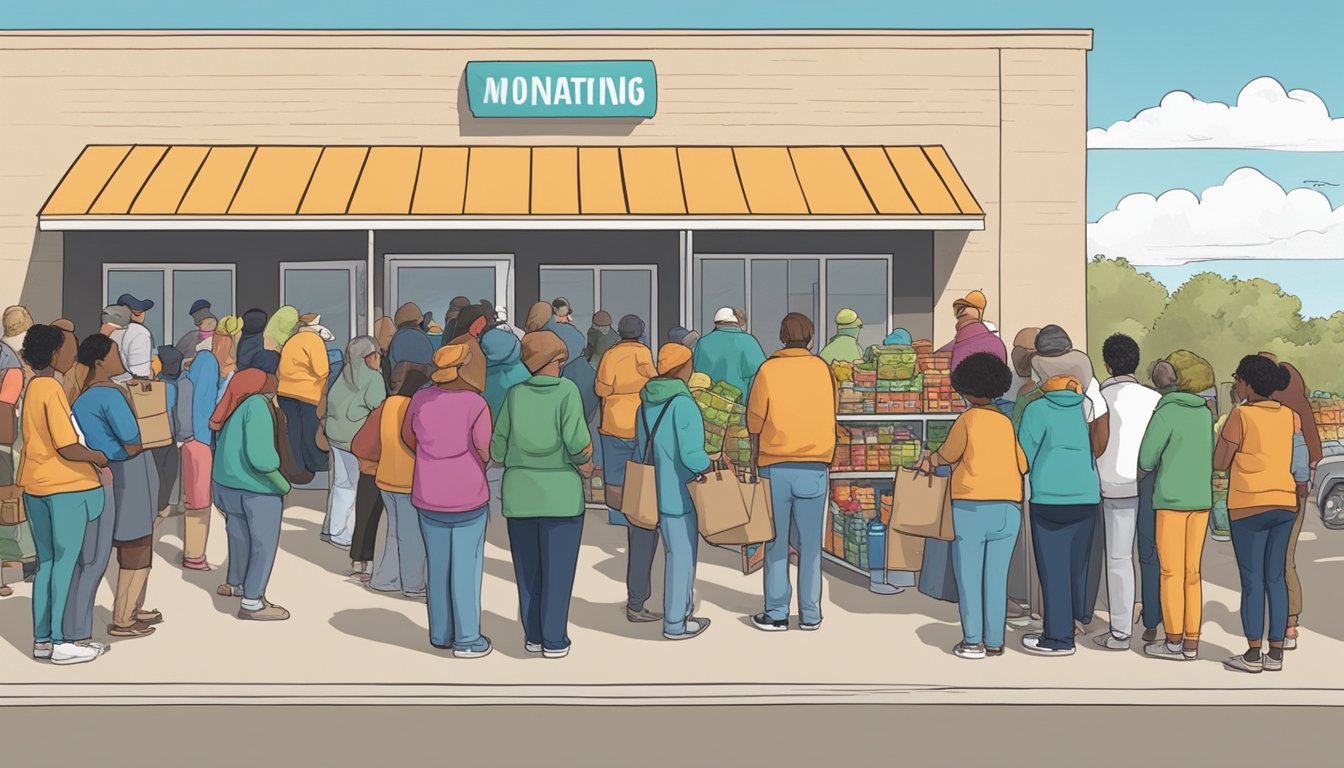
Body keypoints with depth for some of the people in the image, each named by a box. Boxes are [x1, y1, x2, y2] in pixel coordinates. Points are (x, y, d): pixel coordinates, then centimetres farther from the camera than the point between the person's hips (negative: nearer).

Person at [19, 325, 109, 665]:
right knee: (66, 562, -1)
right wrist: (99, 456, -4)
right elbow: (67, 447, -20)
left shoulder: (32, 386, 9)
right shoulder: (52, 389, -17)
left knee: (46, 561, 13)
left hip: (35, 484, 8)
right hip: (66, 485, -8)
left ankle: (41, 639, 18)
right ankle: (60, 643, 2)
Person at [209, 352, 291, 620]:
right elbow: (261, 456, -27)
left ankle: (236, 584, 42)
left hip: (227, 481, 9)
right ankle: (251, 602, 7)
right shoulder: (258, 406, -23)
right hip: (257, 486, -9)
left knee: (241, 535, 25)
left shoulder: (238, 398, 3)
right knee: (264, 543, 2)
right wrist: (283, 484, -13)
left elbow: (221, 438, 14)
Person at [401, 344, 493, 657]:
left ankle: (440, 634, 24)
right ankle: (466, 639, 9)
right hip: (468, 498, -5)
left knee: (437, 566, 15)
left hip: (428, 498, 5)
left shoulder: (421, 398, -2)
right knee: (466, 568, 4)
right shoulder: (476, 405, -17)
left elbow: (407, 435, 14)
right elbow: (486, 454, -13)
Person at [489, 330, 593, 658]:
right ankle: (554, 640, 9)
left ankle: (533, 636, 21)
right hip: (561, 493, -3)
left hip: (520, 493, 3)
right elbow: (577, 440, -19)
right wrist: (585, 466, -1)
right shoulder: (567, 390, -8)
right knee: (558, 569, 6)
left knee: (528, 569, 13)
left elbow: (497, 449, 0)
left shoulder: (515, 394, -1)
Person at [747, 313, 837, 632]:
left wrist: (755, 457, 14)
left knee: (776, 543, 6)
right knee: (810, 544, 7)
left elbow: (755, 420, 0)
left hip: (775, 467, -1)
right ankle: (810, 614, 11)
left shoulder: (768, 370, -4)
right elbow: (834, 408, 13)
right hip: (814, 467, 1)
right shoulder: (822, 368, 1)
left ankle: (776, 613, 9)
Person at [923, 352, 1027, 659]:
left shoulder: (967, 419, -3)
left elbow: (949, 454, 2)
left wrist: (931, 460, 22)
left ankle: (973, 641, -2)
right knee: (997, 577, 7)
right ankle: (994, 642, 9)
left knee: (969, 575, 2)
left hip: (971, 506, -3)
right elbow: (1024, 464, 6)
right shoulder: (1008, 421, 7)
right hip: (1008, 507, 4)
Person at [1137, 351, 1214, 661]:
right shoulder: (1204, 412, 6)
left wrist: (1155, 466, 13)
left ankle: (1174, 641, 4)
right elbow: (1208, 454, 14)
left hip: (1171, 499, -6)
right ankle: (1191, 643, 10)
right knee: (1191, 572, 9)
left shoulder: (1164, 413, -11)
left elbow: (1146, 461, -9)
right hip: (1201, 498, 6)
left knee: (1171, 572, 1)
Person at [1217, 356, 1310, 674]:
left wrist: (1224, 431, 6)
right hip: (1285, 505, 6)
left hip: (1250, 506, -6)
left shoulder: (1241, 415, -11)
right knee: (1276, 578, 10)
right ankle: (1276, 654, 12)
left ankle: (1253, 655, 3)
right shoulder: (1290, 416, 5)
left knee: (1252, 580, 0)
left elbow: (1219, 463, -7)